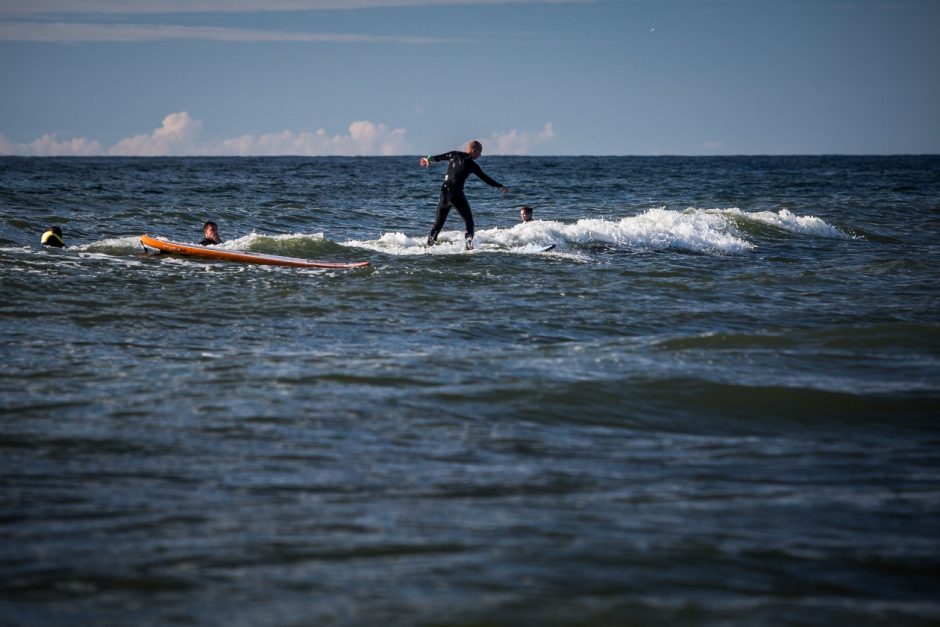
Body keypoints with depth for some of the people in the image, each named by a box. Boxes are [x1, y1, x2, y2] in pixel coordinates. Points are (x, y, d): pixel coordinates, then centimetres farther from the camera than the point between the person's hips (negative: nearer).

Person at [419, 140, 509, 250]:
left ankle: (428, 244, 15)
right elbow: (485, 178, -3)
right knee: (469, 222, 3)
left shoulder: (454, 155, 8)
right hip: (456, 194, -6)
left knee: (439, 222, 16)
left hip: (444, 192, 6)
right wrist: (500, 187, 5)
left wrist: (428, 159, 41)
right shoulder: (471, 164, -5)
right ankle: (469, 246, -8)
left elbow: (438, 157, 21)